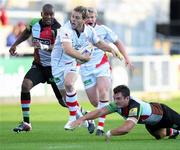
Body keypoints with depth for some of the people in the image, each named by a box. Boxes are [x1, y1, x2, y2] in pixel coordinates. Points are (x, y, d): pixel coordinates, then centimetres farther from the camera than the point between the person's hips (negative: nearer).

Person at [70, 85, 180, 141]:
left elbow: (126, 128, -61)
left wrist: (109, 133, -50)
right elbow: (100, 111, -33)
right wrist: (82, 119, -45)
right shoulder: (118, 104, -29)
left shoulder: (135, 107, -51)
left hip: (163, 112, -6)